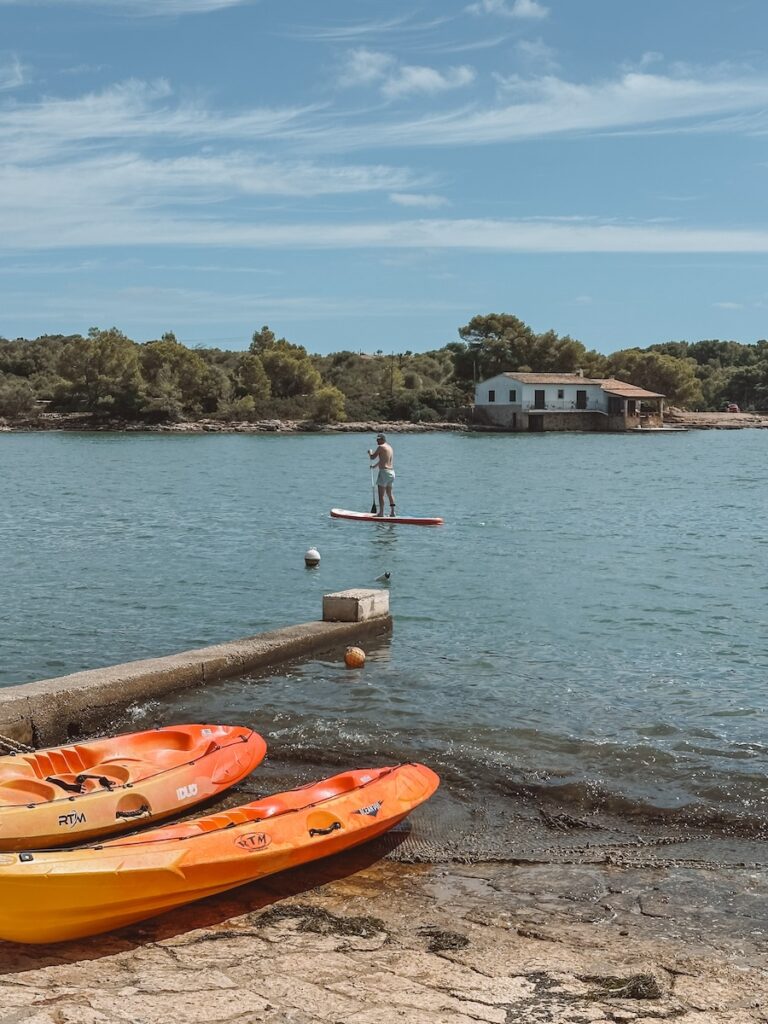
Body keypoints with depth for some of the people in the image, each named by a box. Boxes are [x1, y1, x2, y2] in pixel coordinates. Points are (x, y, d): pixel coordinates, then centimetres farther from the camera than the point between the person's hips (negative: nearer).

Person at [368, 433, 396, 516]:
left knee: (381, 494, -4)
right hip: (391, 471, 8)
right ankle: (392, 511, 12)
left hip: (384, 471, -8)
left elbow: (372, 457, -7)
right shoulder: (390, 447, 17)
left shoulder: (381, 447, -10)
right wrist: (375, 465, 39)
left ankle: (381, 512, -5)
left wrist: (370, 452, 14)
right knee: (389, 493, 14)